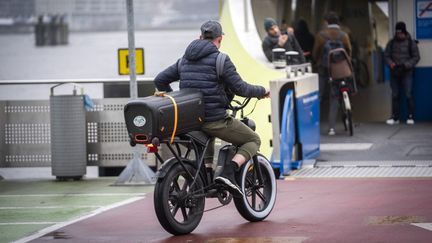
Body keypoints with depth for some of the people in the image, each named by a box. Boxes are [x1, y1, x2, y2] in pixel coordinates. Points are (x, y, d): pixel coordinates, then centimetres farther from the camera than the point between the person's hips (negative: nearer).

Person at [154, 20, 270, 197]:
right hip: (215, 119, -7)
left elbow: (160, 80, 15)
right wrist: (261, 91, 6)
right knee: (253, 140, 9)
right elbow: (240, 88, -11)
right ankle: (229, 172, -15)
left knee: (208, 137, 40)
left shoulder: (185, 60, 12)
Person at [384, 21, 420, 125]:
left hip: (406, 73, -3)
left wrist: (405, 65, -15)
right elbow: (386, 55, 9)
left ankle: (410, 117, -2)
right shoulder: (391, 43, 7)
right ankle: (395, 117, 11)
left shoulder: (411, 43, -1)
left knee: (408, 95, -8)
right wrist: (391, 63, -12)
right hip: (394, 73, 3)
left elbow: (416, 57, -1)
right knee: (395, 95, 5)